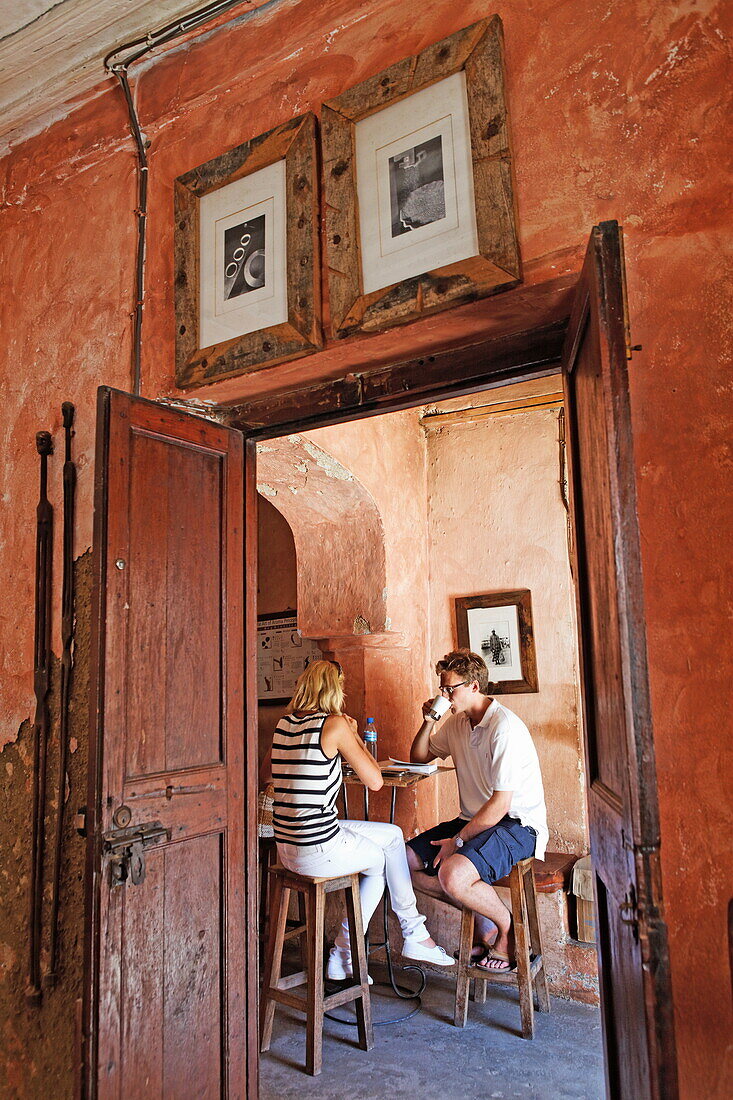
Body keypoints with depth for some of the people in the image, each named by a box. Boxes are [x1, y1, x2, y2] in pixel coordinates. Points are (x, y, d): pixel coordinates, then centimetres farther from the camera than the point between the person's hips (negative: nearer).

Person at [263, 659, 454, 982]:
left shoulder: (284, 723, 6)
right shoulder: (335, 725, -14)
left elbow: (267, 769, 25)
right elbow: (375, 781, -8)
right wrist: (354, 735, 5)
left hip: (286, 847, 7)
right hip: (319, 851, -7)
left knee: (393, 835, 22)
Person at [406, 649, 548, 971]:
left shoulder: (505, 728, -20)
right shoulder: (458, 722, 8)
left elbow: (500, 804, -22)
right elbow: (419, 758, 20)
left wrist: (457, 840, -16)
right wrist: (428, 723, 2)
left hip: (518, 825, -9)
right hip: (474, 820, 9)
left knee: (452, 874, -32)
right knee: (406, 859, -5)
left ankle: (506, 926, 0)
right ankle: (483, 921, 8)